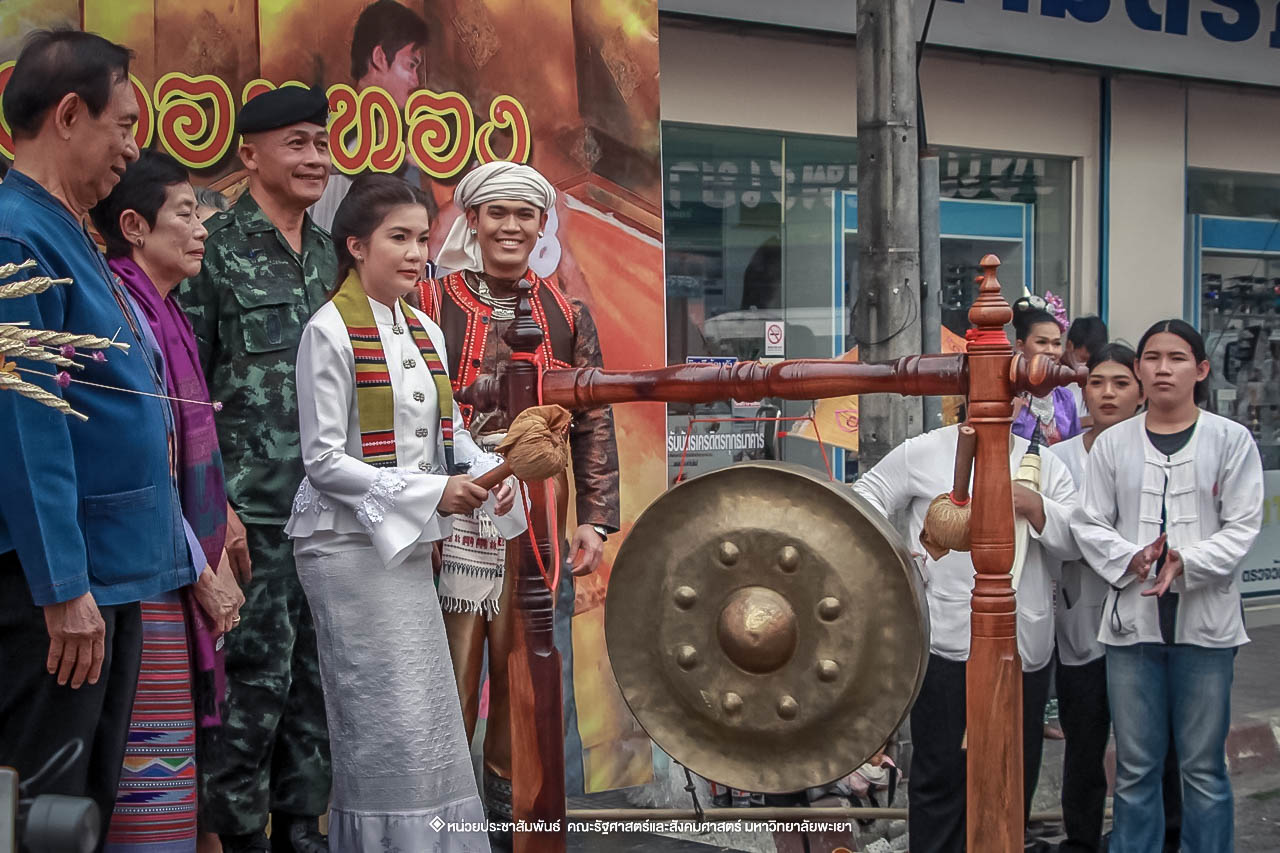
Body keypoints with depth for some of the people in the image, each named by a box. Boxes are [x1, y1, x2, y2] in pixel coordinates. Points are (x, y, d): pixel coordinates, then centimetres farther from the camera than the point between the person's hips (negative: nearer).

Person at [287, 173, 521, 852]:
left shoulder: (426, 333, 10)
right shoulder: (330, 331, -11)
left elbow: (449, 434, 15)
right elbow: (323, 460, -14)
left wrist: (490, 470, -7)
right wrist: (431, 491, -20)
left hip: (408, 544, 7)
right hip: (349, 546, -7)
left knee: (429, 719, 11)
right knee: (387, 723, -4)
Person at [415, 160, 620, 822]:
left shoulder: (567, 316, 10)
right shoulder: (433, 303, 1)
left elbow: (593, 424, 9)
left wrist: (595, 518, 2)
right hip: (454, 516, -3)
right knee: (454, 677, 0)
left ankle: (508, 793, 29)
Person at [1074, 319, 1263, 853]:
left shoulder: (1231, 440, 1)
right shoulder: (1112, 443, 6)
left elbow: (1241, 526, -3)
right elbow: (1090, 523, 4)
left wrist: (1187, 563, -18)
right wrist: (1131, 560, -15)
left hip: (1206, 620, -1)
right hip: (1132, 617, 2)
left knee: (1204, 767, 7)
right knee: (1135, 767, 9)